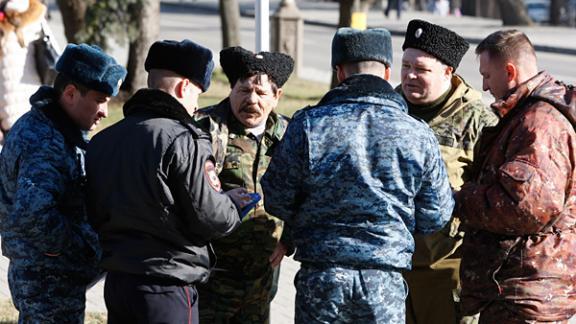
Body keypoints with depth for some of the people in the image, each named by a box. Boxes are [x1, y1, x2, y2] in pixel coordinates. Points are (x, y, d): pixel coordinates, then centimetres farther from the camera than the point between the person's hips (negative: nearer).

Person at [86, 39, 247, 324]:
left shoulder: (101, 141, 5)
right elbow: (210, 219, -14)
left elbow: (94, 216, 9)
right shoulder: (184, 141, -16)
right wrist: (236, 203, 6)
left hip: (115, 280, 7)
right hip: (167, 288, -7)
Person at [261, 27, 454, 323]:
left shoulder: (308, 125, -7)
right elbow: (435, 218, 4)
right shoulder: (418, 135, -3)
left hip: (321, 276, -1)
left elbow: (276, 201, -1)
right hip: (386, 281, 1)